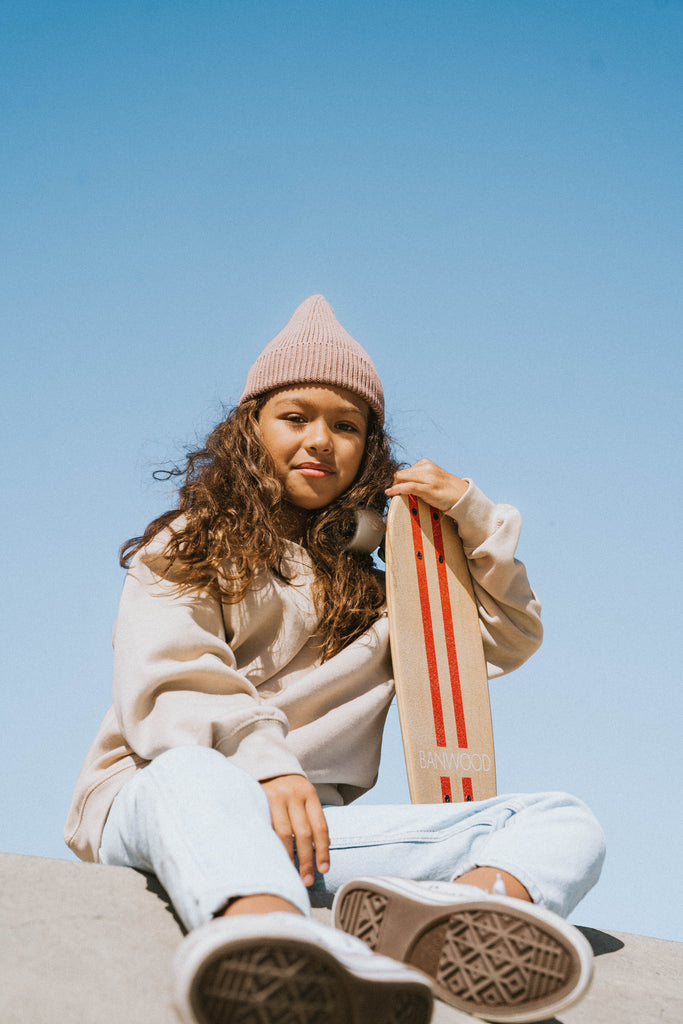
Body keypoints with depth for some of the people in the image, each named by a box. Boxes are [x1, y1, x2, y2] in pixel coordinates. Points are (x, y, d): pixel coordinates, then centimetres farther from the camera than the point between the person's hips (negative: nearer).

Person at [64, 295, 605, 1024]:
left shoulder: (373, 576, 27)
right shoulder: (187, 548, 14)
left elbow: (508, 639, 32)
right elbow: (166, 684, -5)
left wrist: (470, 514, 18)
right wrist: (263, 763, -24)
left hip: (312, 825, 4)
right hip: (157, 798, -3)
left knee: (563, 823, -16)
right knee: (196, 775, -41)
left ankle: (458, 911, -53)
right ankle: (280, 953, -73)